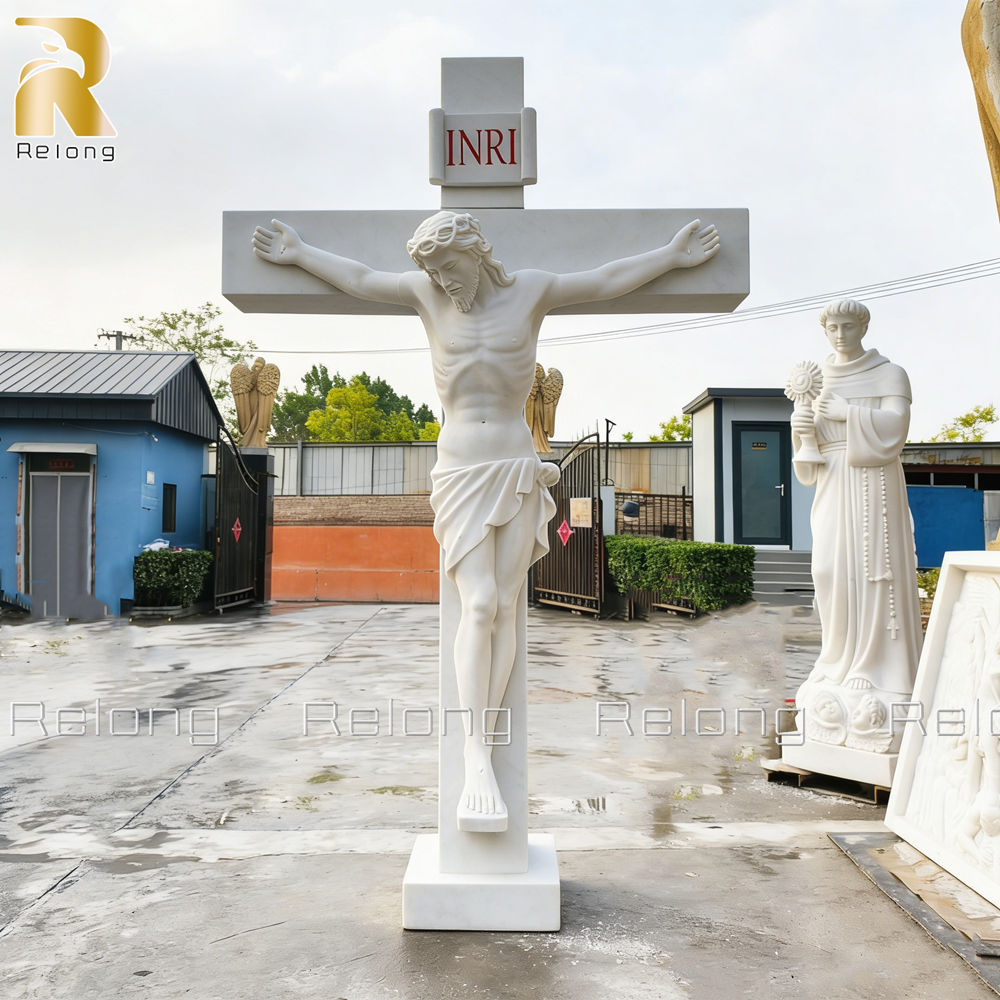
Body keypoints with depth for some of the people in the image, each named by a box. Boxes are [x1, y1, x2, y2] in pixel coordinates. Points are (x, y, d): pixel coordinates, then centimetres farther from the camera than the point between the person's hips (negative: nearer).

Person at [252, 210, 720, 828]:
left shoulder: (531, 290, 4)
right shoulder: (426, 294, 6)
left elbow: (610, 280, 11)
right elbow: (359, 278, 15)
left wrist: (673, 255, 11)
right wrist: (298, 254, 20)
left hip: (517, 470, 1)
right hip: (460, 473, 0)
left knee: (506, 607, -5)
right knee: (478, 605, -13)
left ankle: (482, 744, 0)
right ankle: (477, 760, -11)